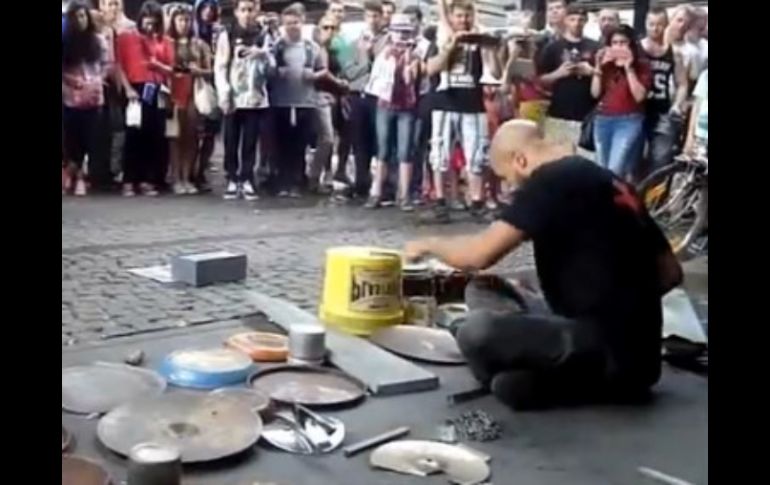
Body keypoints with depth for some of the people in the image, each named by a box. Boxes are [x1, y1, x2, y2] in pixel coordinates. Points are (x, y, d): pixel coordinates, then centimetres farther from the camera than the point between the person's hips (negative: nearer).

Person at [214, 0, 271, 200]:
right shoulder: (227, 36, 5)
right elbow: (220, 67, 0)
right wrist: (224, 94, -11)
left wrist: (262, 53, -14)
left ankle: (247, 181, 8)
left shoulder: (263, 36, 11)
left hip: (256, 98, 1)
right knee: (231, 142, 2)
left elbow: (271, 66, 7)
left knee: (250, 143, 2)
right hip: (233, 98, -1)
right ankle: (232, 180, 10)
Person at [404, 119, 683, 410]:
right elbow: (670, 272, 17)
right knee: (482, 291, 14)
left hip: (611, 352, -9)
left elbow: (480, 255, -14)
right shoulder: (610, 182, 15)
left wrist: (428, 245, 5)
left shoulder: (552, 180, -10)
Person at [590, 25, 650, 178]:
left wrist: (629, 68, -16)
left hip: (629, 121, -5)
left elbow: (639, 96, -13)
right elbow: (595, 93, 3)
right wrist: (598, 67, -7)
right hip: (603, 120, 5)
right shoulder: (606, 64, 7)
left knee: (614, 170, -17)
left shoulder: (641, 66, -2)